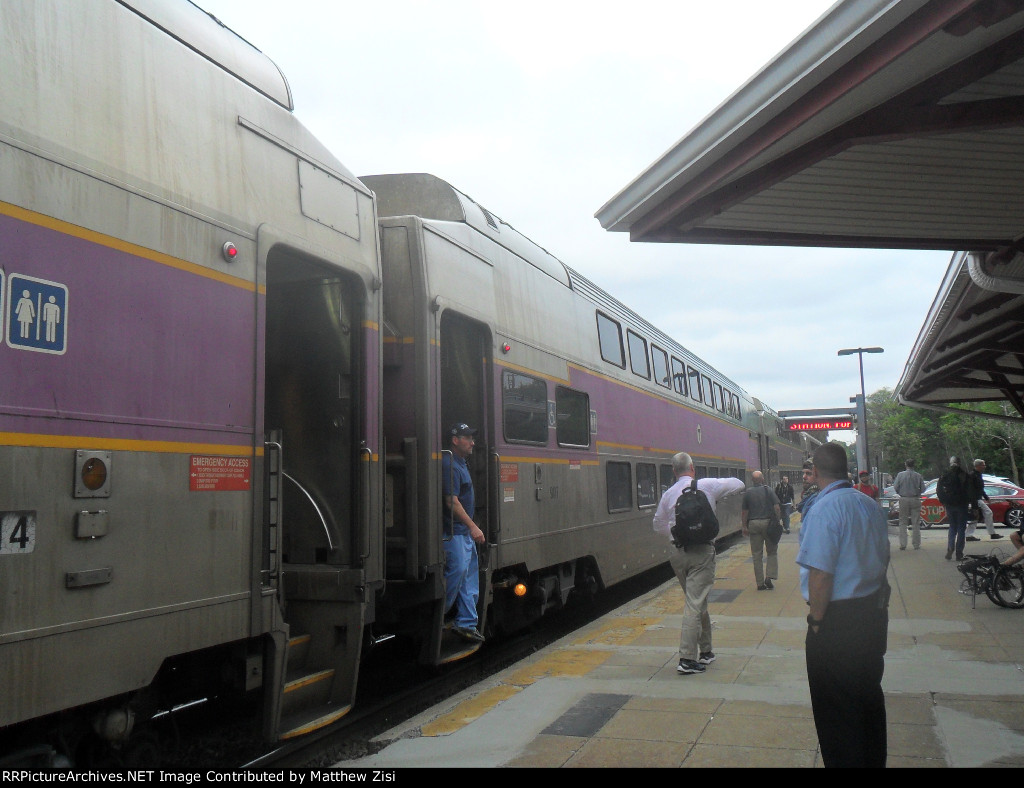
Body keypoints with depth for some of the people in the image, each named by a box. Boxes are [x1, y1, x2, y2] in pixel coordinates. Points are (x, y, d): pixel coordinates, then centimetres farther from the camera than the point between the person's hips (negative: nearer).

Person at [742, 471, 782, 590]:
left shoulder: (747, 493, 3)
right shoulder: (768, 490, -1)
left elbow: (745, 512, 4)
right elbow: (776, 507, -6)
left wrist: (744, 526, 11)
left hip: (753, 524, 1)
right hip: (768, 522, -1)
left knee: (757, 555, 6)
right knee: (772, 551, 11)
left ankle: (760, 583, 7)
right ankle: (769, 577, -4)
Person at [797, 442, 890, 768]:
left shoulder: (824, 509, -21)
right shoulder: (871, 506, 5)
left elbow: (821, 574, -25)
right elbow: (882, 559, 15)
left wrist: (816, 620, -14)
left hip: (838, 619, -9)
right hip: (874, 614, 9)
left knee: (836, 708, 5)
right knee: (869, 694, 23)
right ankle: (874, 759, 38)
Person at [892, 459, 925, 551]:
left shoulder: (900, 475, -5)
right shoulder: (919, 476, -3)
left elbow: (895, 487, -5)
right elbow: (923, 489, 0)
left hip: (904, 500, -1)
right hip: (915, 500, 1)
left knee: (903, 522, 5)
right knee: (916, 523, 6)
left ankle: (903, 544, 0)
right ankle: (916, 545, 8)